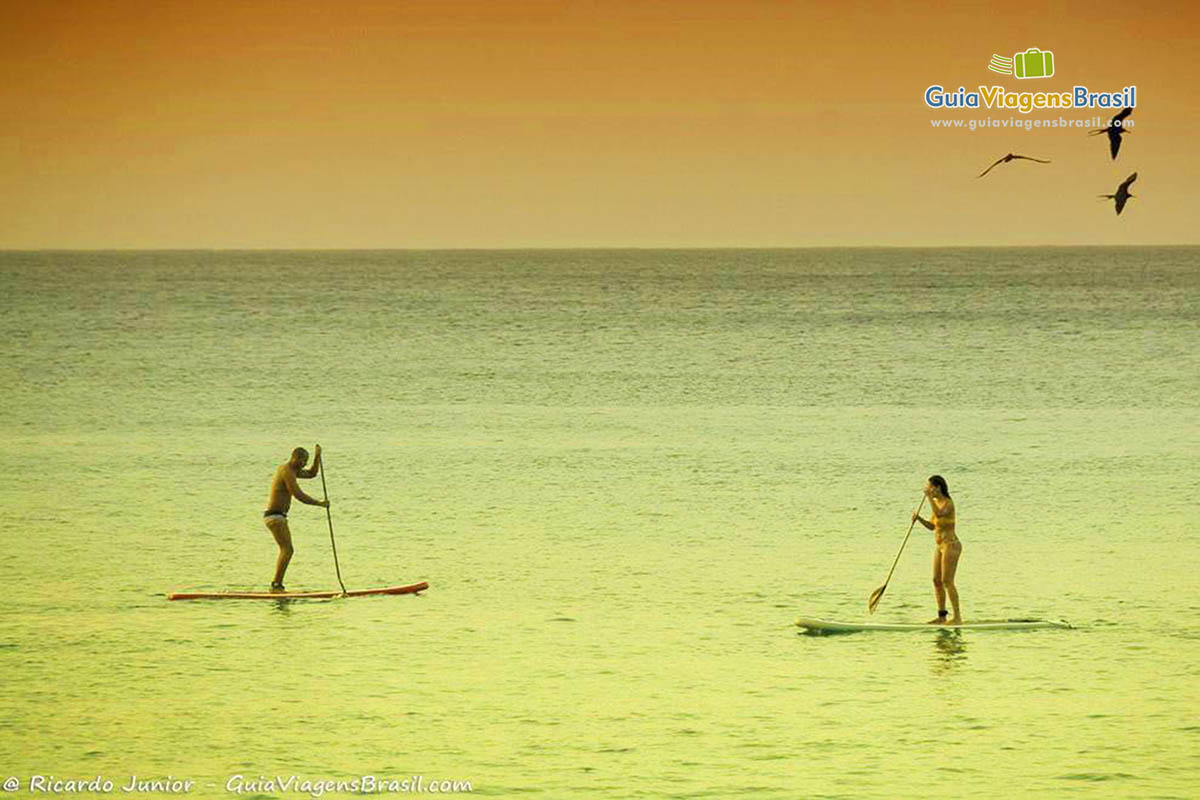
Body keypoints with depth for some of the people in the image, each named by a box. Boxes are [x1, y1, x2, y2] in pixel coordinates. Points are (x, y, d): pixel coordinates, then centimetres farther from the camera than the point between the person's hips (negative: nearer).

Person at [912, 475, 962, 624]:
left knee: (947, 581, -11)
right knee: (936, 581, 8)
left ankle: (957, 616, -8)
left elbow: (939, 514, -36)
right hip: (939, 545, 9)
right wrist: (919, 519, 1)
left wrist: (929, 497, -30)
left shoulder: (948, 503, -15)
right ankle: (942, 616, 14)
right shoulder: (935, 502, 11)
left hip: (950, 544, -9)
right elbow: (932, 526, 18)